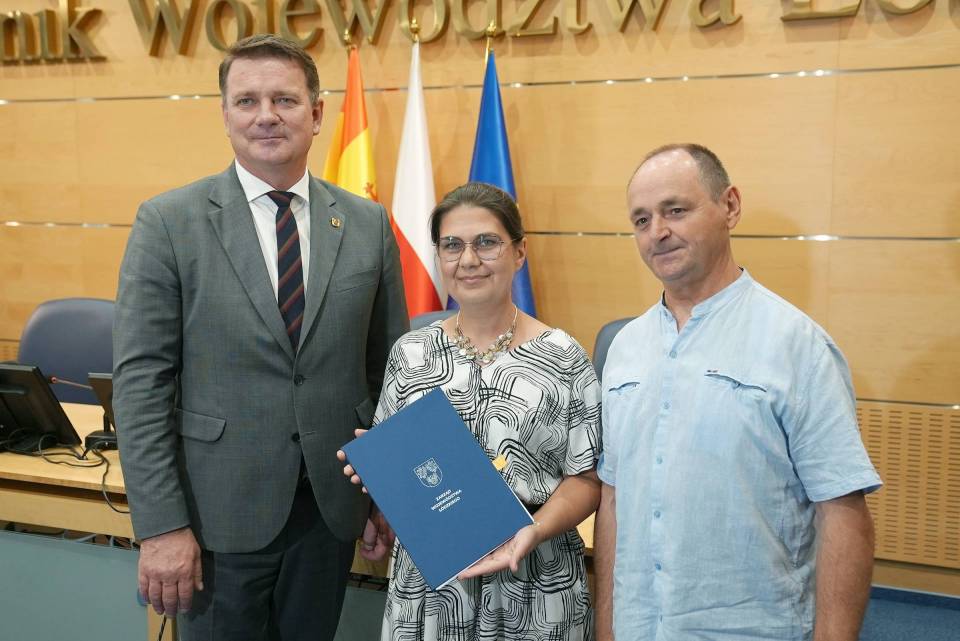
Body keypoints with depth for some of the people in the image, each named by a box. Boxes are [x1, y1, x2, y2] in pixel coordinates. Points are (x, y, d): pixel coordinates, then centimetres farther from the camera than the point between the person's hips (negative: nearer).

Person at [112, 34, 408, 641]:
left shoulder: (368, 224, 1)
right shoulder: (169, 221, -7)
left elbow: (391, 366, 6)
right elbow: (141, 381, -9)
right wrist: (161, 525, -12)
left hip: (333, 504, 3)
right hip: (220, 510, -2)